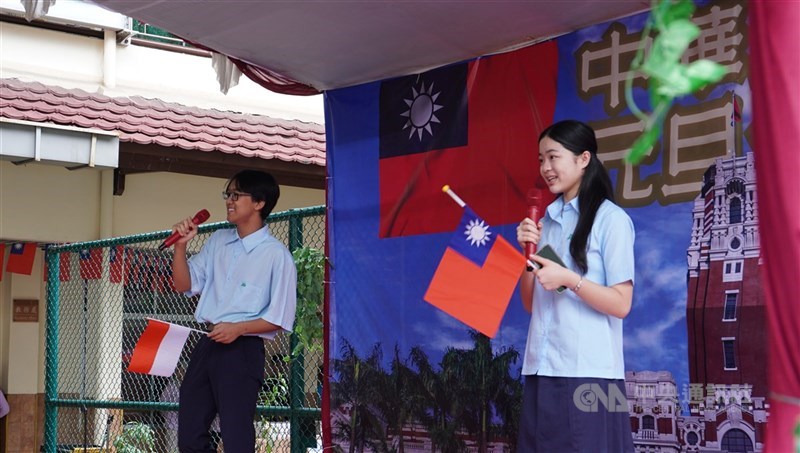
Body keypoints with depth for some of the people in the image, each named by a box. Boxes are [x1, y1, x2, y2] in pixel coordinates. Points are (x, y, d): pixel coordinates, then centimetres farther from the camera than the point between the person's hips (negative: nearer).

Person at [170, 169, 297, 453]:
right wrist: (181, 246, 0)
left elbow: (281, 319, -9)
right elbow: (184, 285, 14)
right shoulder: (218, 241, 12)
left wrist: (238, 328, -21)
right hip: (207, 345, 7)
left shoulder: (276, 254, -9)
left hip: (242, 351, -7)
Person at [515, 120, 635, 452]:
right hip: (542, 369, 6)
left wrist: (569, 279, -20)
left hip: (589, 373, -6)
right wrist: (527, 251, 2)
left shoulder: (610, 218, -4)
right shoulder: (547, 221, 14)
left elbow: (621, 304, -9)